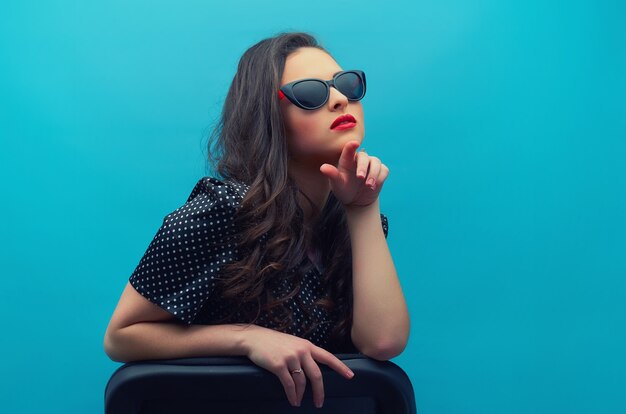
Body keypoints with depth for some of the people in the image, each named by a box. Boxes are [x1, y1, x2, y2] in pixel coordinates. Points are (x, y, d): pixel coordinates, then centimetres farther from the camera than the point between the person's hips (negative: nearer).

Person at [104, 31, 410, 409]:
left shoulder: (358, 216, -2)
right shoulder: (223, 210, -17)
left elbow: (383, 341, -15)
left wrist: (364, 208, -16)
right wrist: (247, 337, -20)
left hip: (333, 399, 4)